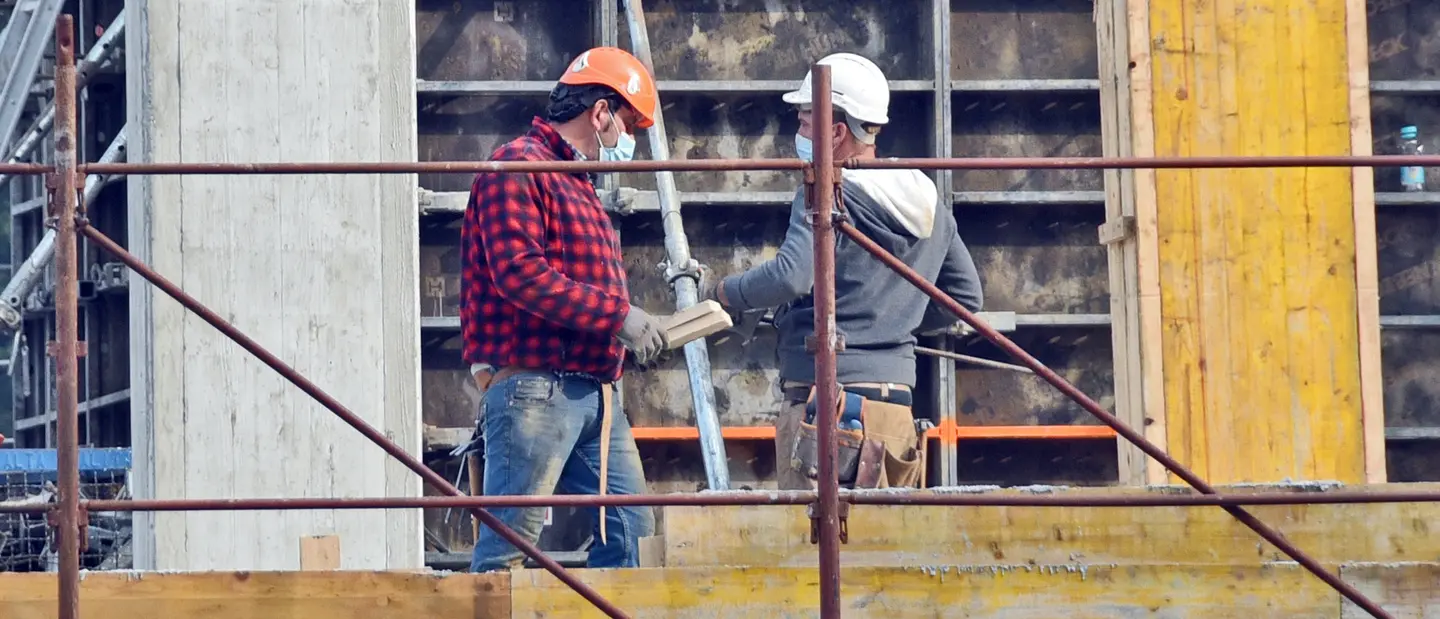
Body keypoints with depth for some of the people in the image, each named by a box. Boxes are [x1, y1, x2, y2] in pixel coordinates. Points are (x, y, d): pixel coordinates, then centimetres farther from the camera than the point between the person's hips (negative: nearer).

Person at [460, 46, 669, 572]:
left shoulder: (577, 184, 24)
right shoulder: (517, 168, -8)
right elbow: (519, 274, -20)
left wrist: (632, 331, 12)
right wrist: (617, 314, -19)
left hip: (591, 387, 10)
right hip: (533, 385, -10)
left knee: (630, 532, 8)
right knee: (509, 540, -9)